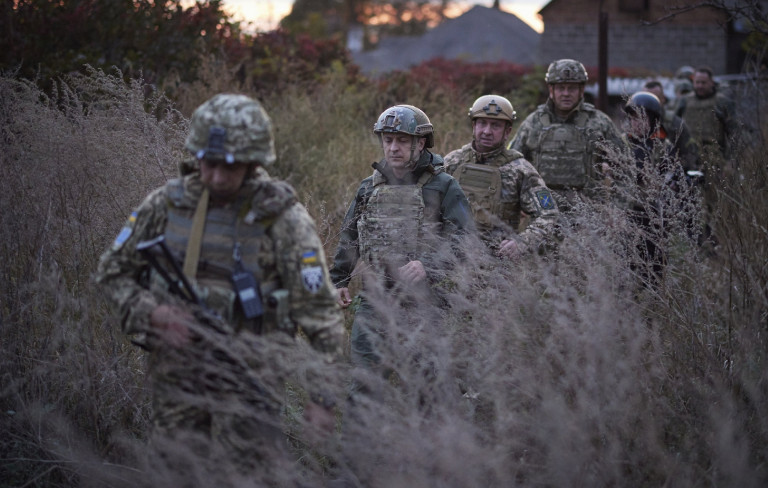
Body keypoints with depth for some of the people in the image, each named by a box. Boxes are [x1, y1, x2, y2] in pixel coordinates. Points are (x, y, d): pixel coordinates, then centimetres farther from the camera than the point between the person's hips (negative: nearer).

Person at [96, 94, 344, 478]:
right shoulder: (168, 203, 1)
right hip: (175, 374, 4)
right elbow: (113, 271, 10)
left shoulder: (283, 218, -9)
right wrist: (154, 314, -9)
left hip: (247, 376, -4)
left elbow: (319, 312, -8)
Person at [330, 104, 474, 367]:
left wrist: (428, 265, -23)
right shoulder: (369, 188, 12)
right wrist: (338, 280, 21)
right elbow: (349, 237, 23)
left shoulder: (443, 187, -3)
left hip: (423, 305, -4)